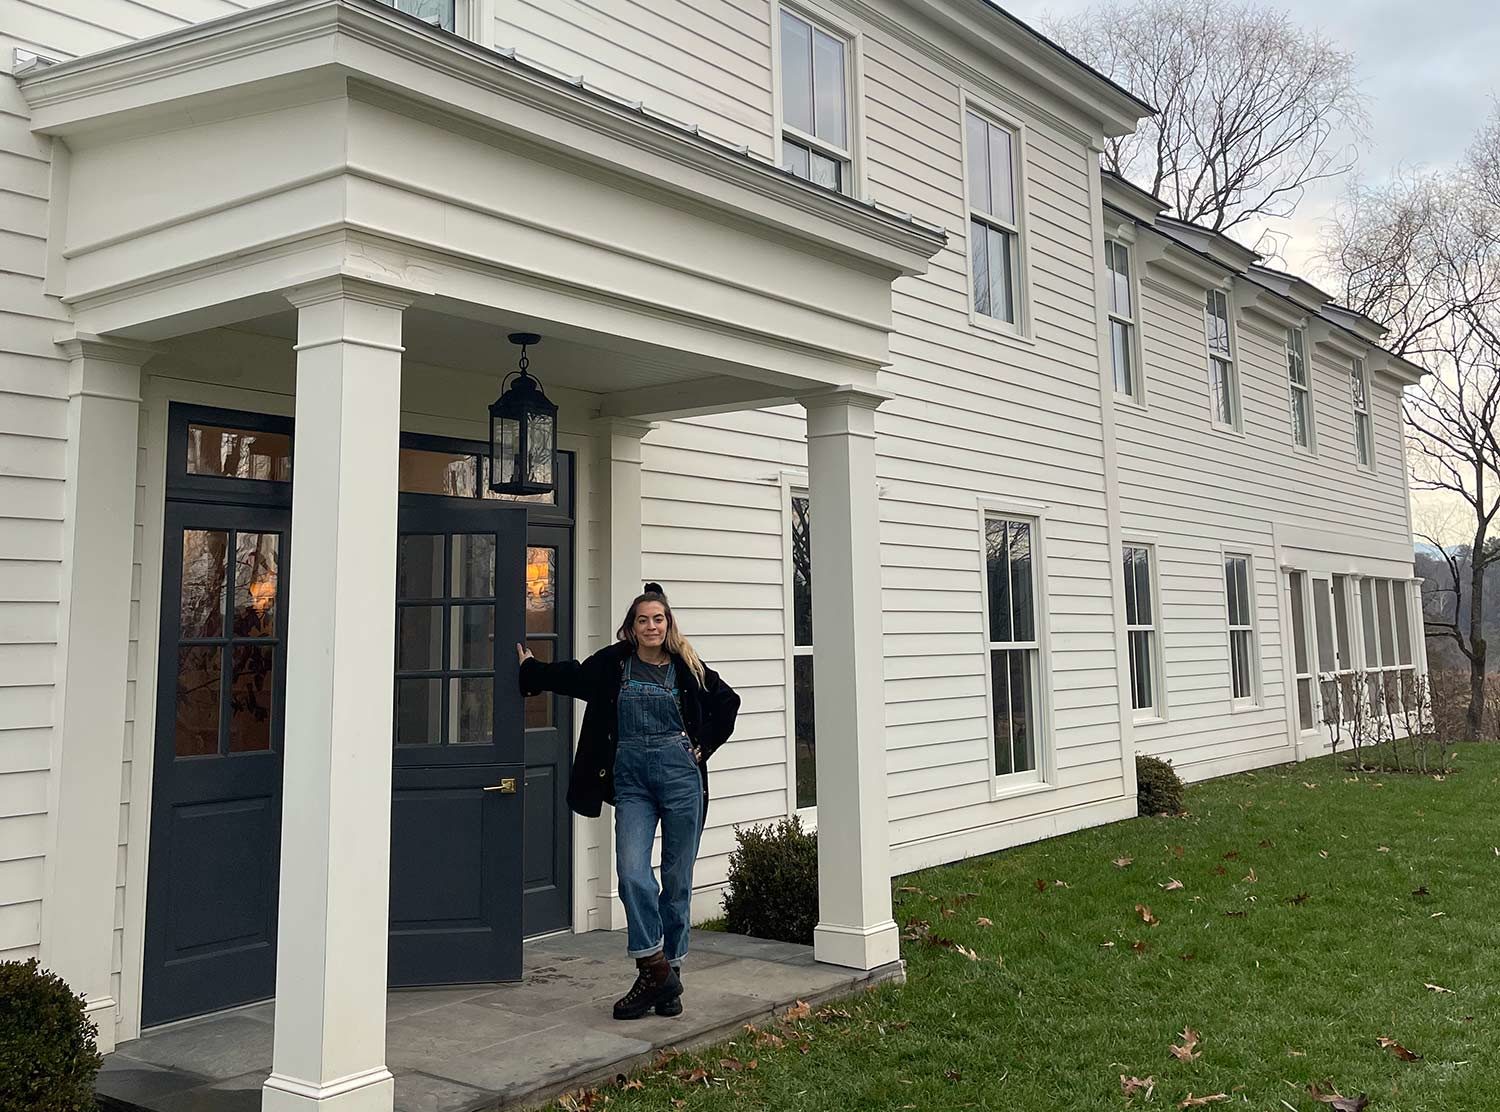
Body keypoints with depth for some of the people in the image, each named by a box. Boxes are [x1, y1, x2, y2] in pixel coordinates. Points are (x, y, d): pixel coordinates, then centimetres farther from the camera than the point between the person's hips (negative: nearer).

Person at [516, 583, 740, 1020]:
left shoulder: (687, 667, 3)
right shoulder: (612, 664, 5)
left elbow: (727, 701, 15)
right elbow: (570, 677, 23)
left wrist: (704, 746, 9)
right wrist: (529, 668, 23)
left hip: (680, 775, -1)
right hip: (631, 779, 1)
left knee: (677, 879, 5)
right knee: (632, 873, -13)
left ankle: (670, 971, 17)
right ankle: (656, 972, -4)